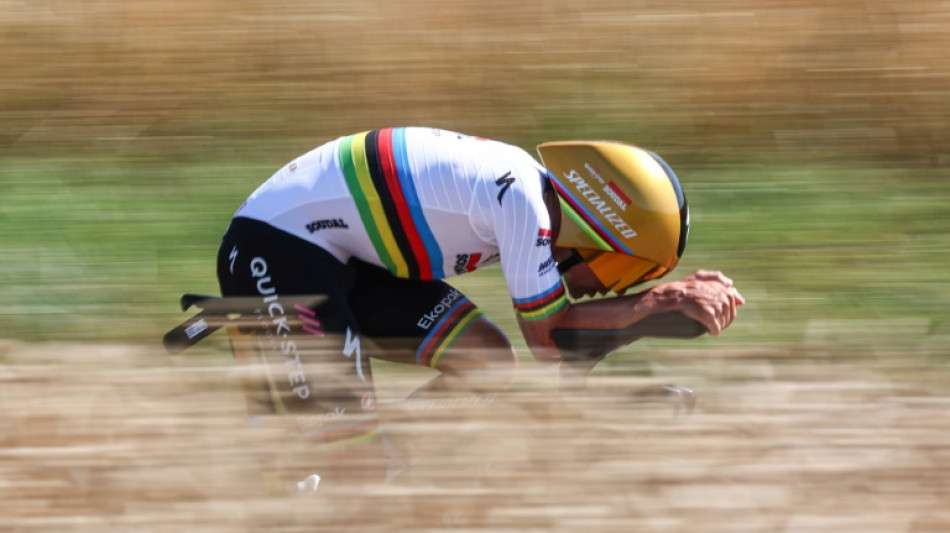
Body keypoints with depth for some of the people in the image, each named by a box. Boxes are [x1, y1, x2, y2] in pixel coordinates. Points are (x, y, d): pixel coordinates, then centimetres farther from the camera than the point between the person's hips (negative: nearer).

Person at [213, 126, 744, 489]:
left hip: (343, 257, 9)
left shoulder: (530, 186, 4)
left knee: (489, 362, 1)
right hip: (273, 249, -9)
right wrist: (663, 302, -11)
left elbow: (555, 313, 6)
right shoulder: (520, 198, -23)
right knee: (348, 437, -16)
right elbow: (548, 337, -16)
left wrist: (668, 297, -4)